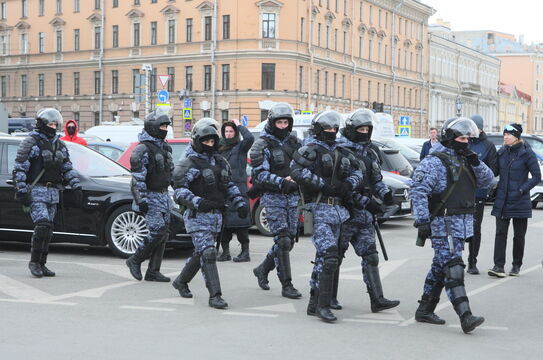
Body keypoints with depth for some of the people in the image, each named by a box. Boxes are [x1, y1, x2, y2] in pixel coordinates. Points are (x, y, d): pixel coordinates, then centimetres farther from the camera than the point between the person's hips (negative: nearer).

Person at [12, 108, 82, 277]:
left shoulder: (60, 145, 16)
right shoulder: (31, 143, -4)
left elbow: (68, 168, 19)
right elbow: (19, 169, -8)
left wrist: (76, 187, 8)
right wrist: (21, 191, -15)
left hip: (53, 193, 6)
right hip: (36, 191, -6)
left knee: (48, 229, 5)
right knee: (42, 225, -17)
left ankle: (41, 264, 12)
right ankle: (34, 261, -5)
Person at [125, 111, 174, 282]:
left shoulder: (164, 147, 14)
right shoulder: (143, 149, -13)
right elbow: (137, 178, -17)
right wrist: (141, 201, -21)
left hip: (163, 196, 9)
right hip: (150, 197, -9)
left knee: (163, 234, 6)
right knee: (157, 233, -14)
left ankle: (153, 272, 11)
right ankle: (135, 261, 5)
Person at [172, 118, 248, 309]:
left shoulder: (221, 162, 15)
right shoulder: (188, 164, -7)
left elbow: (229, 186, 24)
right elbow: (179, 191, -13)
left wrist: (239, 203, 10)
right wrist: (198, 202, -28)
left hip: (216, 216, 7)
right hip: (197, 216, -7)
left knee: (200, 253, 15)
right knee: (208, 253, -14)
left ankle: (181, 281, 36)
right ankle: (215, 295, -14)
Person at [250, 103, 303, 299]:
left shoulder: (294, 142, 13)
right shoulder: (262, 145, -5)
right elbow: (260, 174, -12)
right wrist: (282, 182, -23)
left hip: (292, 197, 6)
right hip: (273, 197, -6)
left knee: (289, 240, 8)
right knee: (283, 240, -11)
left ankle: (263, 269, 29)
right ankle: (286, 285, -7)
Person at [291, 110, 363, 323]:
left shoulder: (340, 152, 18)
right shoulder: (310, 149, -4)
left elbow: (357, 172, 21)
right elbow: (298, 171, -19)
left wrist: (348, 185, 0)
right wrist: (324, 185, -18)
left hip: (337, 209, 8)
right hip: (319, 208, -8)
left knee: (323, 257, 12)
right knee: (330, 256, -17)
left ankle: (314, 304, 19)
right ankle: (323, 306, -14)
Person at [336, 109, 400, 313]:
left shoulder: (371, 151, 14)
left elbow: (376, 179, 22)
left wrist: (385, 193, 0)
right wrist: (365, 201, -20)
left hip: (365, 214, 7)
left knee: (370, 256, 2)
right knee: (336, 255, 4)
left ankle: (377, 300, 1)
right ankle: (330, 297, 15)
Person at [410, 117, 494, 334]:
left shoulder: (464, 160, 17)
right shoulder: (435, 162, -10)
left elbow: (486, 181, 15)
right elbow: (418, 191, -16)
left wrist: (476, 163, -3)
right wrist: (422, 221, -22)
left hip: (462, 224, 9)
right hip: (443, 224, -9)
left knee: (440, 267, 15)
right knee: (453, 269, -14)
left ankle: (425, 310, 24)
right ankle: (466, 317, -20)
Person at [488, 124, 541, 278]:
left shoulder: (527, 153, -7)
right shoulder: (501, 152, 6)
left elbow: (537, 176, -7)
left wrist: (522, 190, -14)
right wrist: (494, 189, 5)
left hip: (520, 202, -3)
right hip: (502, 200, 3)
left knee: (519, 235, 6)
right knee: (500, 233, -5)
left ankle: (516, 265, 19)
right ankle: (499, 266, -7)